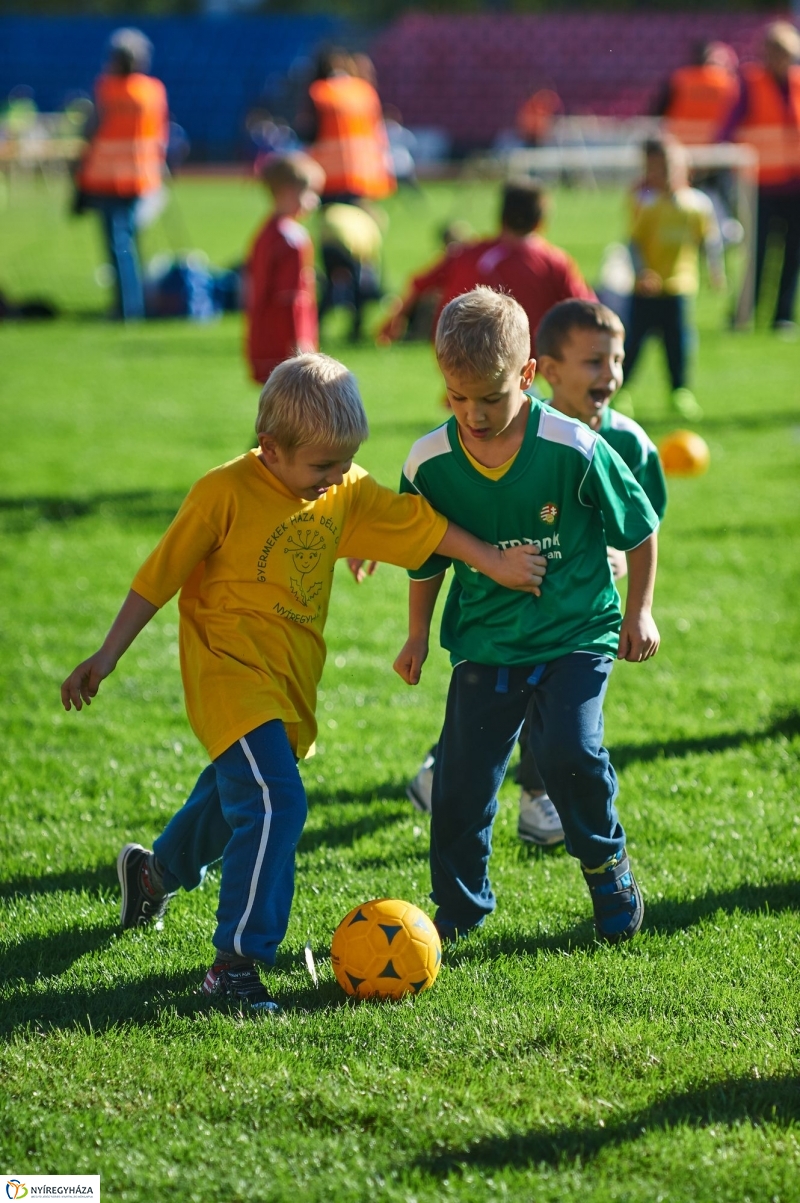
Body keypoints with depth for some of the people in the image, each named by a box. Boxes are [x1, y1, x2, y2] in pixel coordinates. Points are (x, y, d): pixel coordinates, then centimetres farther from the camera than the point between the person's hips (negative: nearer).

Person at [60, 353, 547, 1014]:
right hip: (230, 669, -8)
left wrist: (497, 563, 9)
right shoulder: (225, 493, -16)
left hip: (293, 679, 8)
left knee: (233, 791, 26)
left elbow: (421, 524, 11)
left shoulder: (347, 493, 1)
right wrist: (108, 656, -12)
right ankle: (235, 964, -19)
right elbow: (160, 575, -11)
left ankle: (158, 870, 56)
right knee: (275, 802, -22)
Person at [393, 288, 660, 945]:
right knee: (462, 777, -1)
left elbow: (639, 528, -1)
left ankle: (607, 864, 8)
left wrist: (639, 611, 3)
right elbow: (428, 558, 10)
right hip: (485, 641, 3)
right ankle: (459, 908, 21)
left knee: (570, 749, -22)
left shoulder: (574, 450, -17)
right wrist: (418, 635, 12)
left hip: (576, 635, -3)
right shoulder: (429, 464, -9)